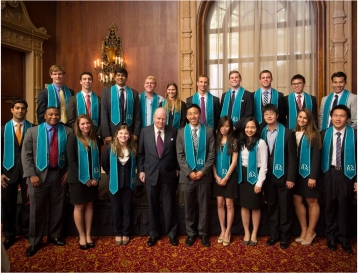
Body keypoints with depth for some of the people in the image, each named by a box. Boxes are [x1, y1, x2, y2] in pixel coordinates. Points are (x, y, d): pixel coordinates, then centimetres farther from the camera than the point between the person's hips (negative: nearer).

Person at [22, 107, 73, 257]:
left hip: (59, 174, 1)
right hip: (39, 175, -1)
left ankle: (54, 236, 31)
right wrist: (31, 174, -12)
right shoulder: (33, 131, 1)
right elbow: (26, 154, -4)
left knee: (57, 208, 12)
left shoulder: (68, 132, 1)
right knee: (37, 210, 7)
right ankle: (35, 241, 22)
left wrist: (68, 171, -3)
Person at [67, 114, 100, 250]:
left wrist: (96, 177, -5)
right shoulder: (73, 138, -7)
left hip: (92, 178, 4)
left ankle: (88, 235, 20)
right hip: (78, 179, -4)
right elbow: (71, 160, -13)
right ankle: (81, 236, 17)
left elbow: (97, 159, 7)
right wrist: (84, 178, -15)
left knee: (89, 205, 10)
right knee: (79, 207, 5)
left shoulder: (94, 139, 6)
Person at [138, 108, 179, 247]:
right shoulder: (145, 131, 0)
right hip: (151, 174, 1)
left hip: (169, 174, 0)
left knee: (169, 205, 10)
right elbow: (140, 153, 4)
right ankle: (154, 234, 29)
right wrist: (141, 170, 0)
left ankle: (172, 233, 27)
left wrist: (177, 169, 2)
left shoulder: (173, 131, -2)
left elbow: (176, 152, 5)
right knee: (153, 206, 13)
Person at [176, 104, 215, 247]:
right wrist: (189, 172, -12)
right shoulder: (181, 132, 2)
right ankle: (191, 233, 26)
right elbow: (180, 155, -2)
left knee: (204, 206, 10)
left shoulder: (209, 131, 0)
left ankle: (203, 233, 25)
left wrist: (203, 171, -13)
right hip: (187, 175, 1)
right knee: (189, 207, 11)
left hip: (204, 175, 0)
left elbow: (211, 154, -3)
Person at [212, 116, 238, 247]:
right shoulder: (215, 140, 3)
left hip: (230, 176, -3)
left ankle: (228, 231, 12)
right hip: (217, 176, 3)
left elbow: (234, 161, -7)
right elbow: (212, 160, 3)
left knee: (229, 204, 2)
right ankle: (222, 230, 18)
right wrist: (216, 176, -6)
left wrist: (226, 177, -11)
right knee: (220, 203, 7)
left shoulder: (233, 141, -5)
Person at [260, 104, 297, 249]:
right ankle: (274, 234, 26)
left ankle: (285, 236, 21)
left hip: (283, 176, -3)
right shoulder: (262, 133, 1)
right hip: (268, 176, 3)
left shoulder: (288, 133, -7)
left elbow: (292, 158, -8)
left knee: (285, 207, 7)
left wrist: (291, 178, -12)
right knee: (271, 206, 13)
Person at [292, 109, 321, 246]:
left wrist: (313, 176, -16)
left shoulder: (313, 135, -5)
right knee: (297, 201, 7)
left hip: (308, 172, -5)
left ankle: (310, 232, 18)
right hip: (296, 172, 5)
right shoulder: (293, 133, 7)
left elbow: (316, 156, -10)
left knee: (312, 202, 6)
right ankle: (303, 230, 21)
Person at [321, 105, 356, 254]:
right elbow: (320, 156, 2)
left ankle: (343, 238, 24)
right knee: (330, 207, 9)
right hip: (329, 174, 1)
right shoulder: (324, 134, 2)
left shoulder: (354, 134, -3)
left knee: (344, 207, 7)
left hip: (347, 175, -1)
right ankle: (331, 237, 25)